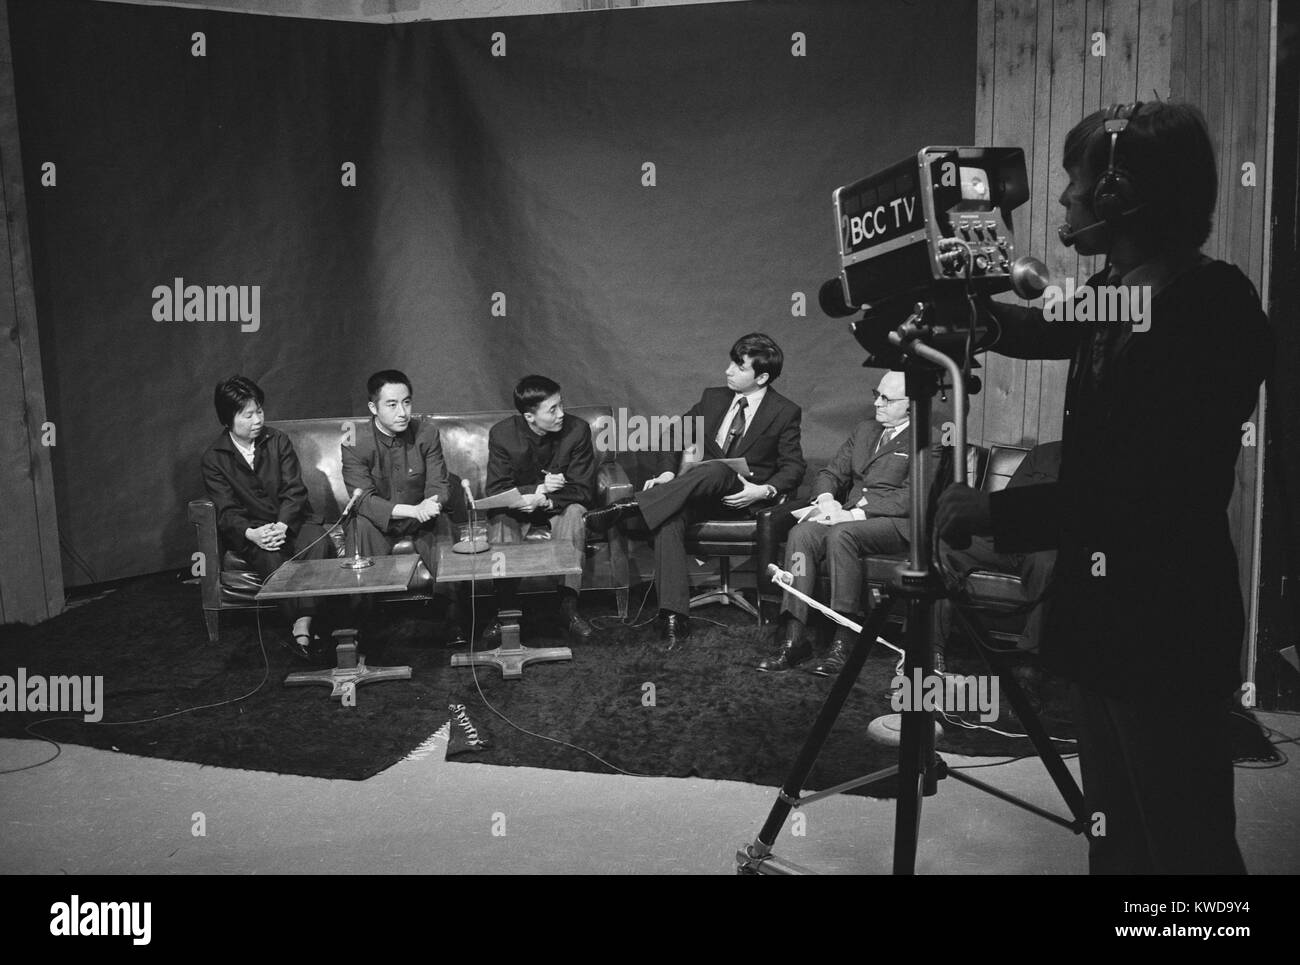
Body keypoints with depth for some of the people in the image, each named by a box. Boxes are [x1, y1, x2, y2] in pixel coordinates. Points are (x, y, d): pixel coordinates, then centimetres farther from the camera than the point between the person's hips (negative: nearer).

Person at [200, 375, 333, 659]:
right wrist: (252, 534, -27)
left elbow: (294, 491, -2)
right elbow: (227, 511, -5)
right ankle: (305, 630, -30)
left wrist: (282, 526, -22)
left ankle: (302, 629, -38)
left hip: (291, 521, 1)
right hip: (250, 531, -1)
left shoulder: (278, 441, 5)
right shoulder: (214, 459, 1)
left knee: (318, 542, -31)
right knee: (272, 558, -35)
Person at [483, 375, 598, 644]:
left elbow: (584, 490, -14)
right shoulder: (502, 434, -13)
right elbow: (496, 492, -14)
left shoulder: (577, 430, -13)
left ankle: (569, 606, -32)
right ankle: (505, 609, -27)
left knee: (574, 511, -32)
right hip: (518, 514, 0)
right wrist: (538, 488, -29)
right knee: (500, 518, -31)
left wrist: (545, 501, -30)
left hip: (558, 512, 0)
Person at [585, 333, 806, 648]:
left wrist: (764, 491, -18)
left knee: (715, 469, -39)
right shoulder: (714, 398, 14)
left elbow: (793, 467, 1)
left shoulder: (786, 412, 3)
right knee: (669, 519, -31)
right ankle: (673, 617, -36)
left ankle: (628, 506, -39)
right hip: (703, 492, 4)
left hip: (742, 495, -3)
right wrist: (667, 472, -4)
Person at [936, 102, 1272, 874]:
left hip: (1168, 630, -8)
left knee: (1183, 843, 6)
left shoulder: (1212, 314, -20)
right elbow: (1048, 332, 26)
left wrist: (996, 512, -21)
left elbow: (1154, 501, -24)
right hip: (1108, 614, 8)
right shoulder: (1118, 292, 4)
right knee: (1115, 831, 20)